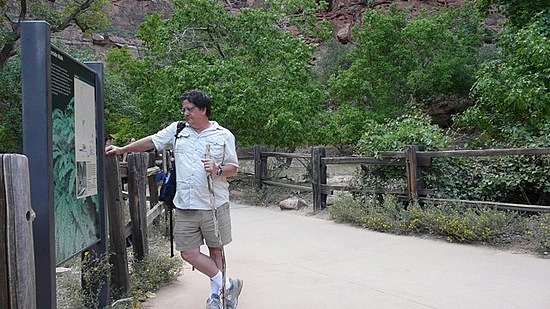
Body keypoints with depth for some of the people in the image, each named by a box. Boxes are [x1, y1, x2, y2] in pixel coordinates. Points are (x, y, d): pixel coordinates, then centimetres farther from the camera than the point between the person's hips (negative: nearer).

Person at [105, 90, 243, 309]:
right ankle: (226, 285, 14)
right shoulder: (177, 130, 9)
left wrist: (217, 170, -16)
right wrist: (122, 150, 10)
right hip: (185, 206, 3)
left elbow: (233, 168, 3)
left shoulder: (224, 135, 1)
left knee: (216, 250, 9)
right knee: (188, 253, 1)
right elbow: (151, 142, 14)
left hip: (214, 205, -2)